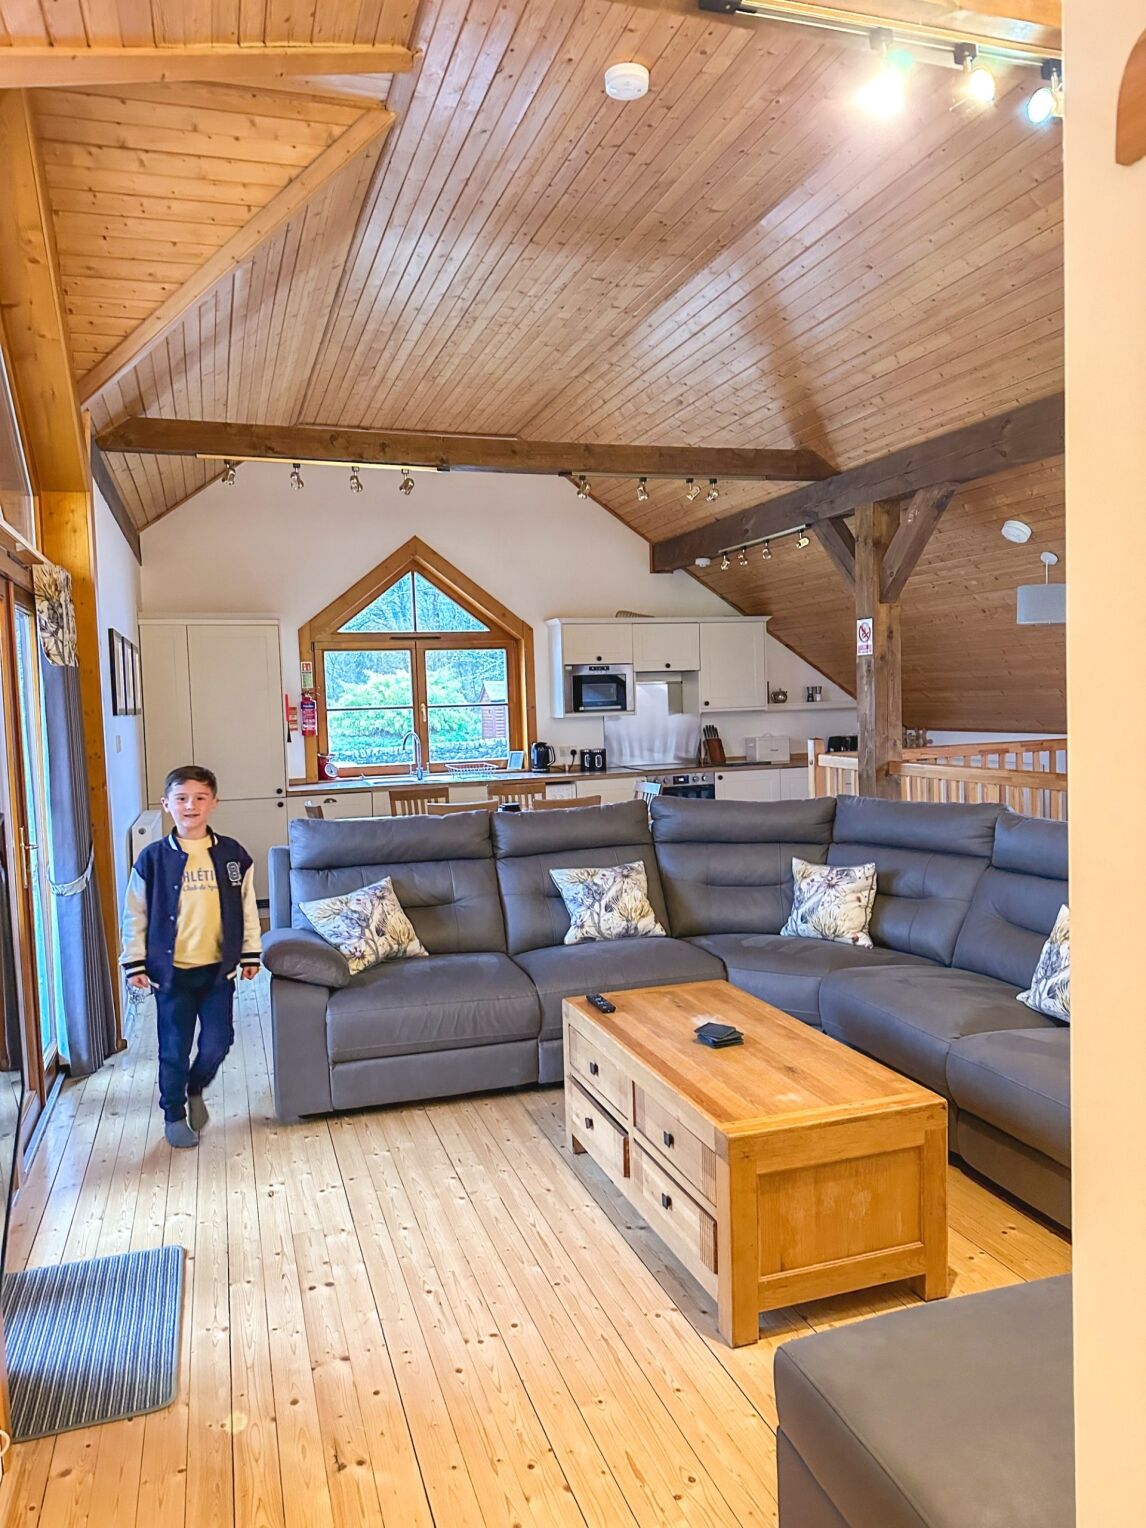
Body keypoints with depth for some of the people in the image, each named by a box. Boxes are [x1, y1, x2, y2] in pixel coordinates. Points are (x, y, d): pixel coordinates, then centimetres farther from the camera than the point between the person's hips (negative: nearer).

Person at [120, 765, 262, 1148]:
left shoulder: (232, 855, -2)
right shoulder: (153, 858, -6)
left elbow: (247, 908, 5)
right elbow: (135, 915, 0)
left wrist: (250, 954, 6)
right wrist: (134, 963, -1)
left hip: (219, 967, 1)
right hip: (171, 970, -1)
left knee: (218, 1041, 6)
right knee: (174, 1046, 8)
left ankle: (196, 1089, 37)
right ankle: (174, 1113, 29)